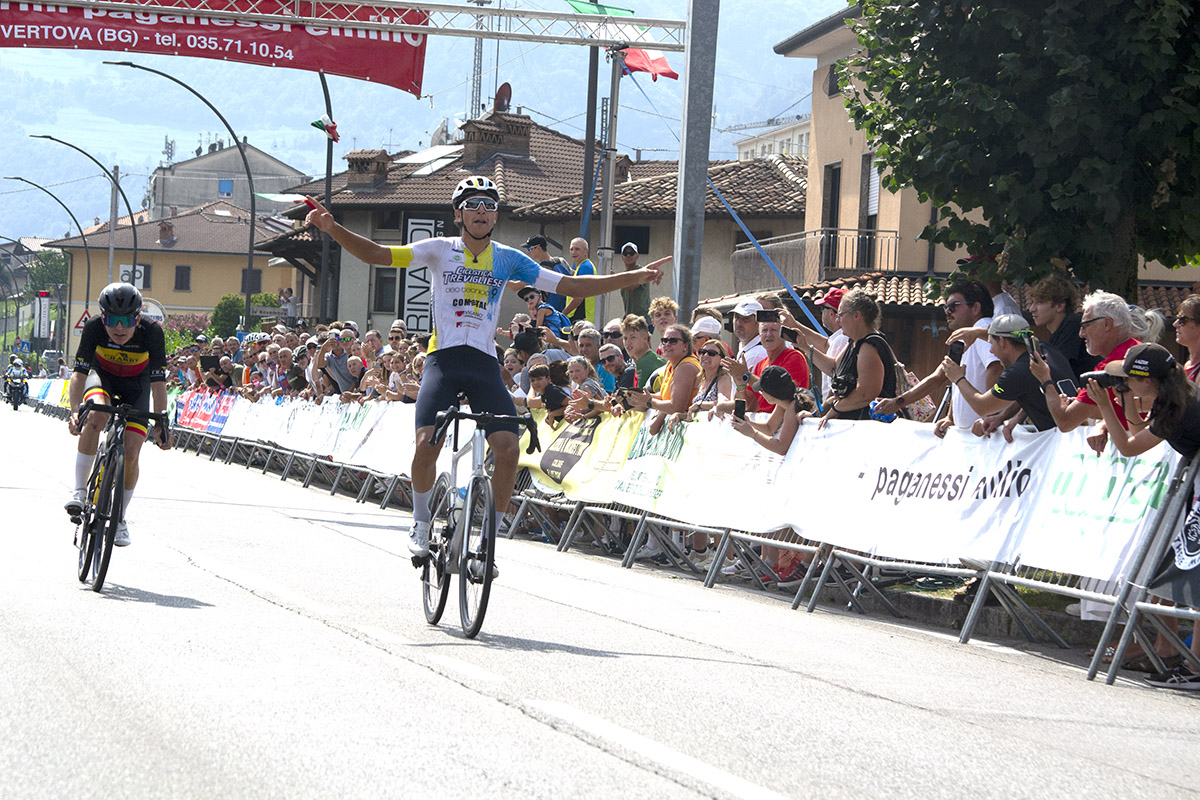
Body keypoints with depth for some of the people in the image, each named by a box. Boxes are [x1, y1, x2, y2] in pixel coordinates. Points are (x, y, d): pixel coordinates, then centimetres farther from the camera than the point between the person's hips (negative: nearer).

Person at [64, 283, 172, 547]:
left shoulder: (152, 332, -30)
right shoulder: (94, 327, -30)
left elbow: (158, 382, -25)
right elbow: (79, 373, -32)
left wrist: (161, 424, -29)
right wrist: (74, 412, -47)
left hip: (136, 385, 0)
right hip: (102, 377, 0)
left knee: (131, 455, -11)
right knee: (96, 414, -35)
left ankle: (120, 519, 12)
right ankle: (79, 490, -24)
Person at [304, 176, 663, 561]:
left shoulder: (507, 259, 8)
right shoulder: (440, 250, 2)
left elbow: (571, 286, 8)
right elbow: (377, 254, -7)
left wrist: (633, 278, 2)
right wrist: (333, 229, -23)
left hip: (484, 363, 2)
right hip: (444, 358, -2)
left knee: (508, 450, -14)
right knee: (427, 443, -21)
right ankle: (421, 523, 4)